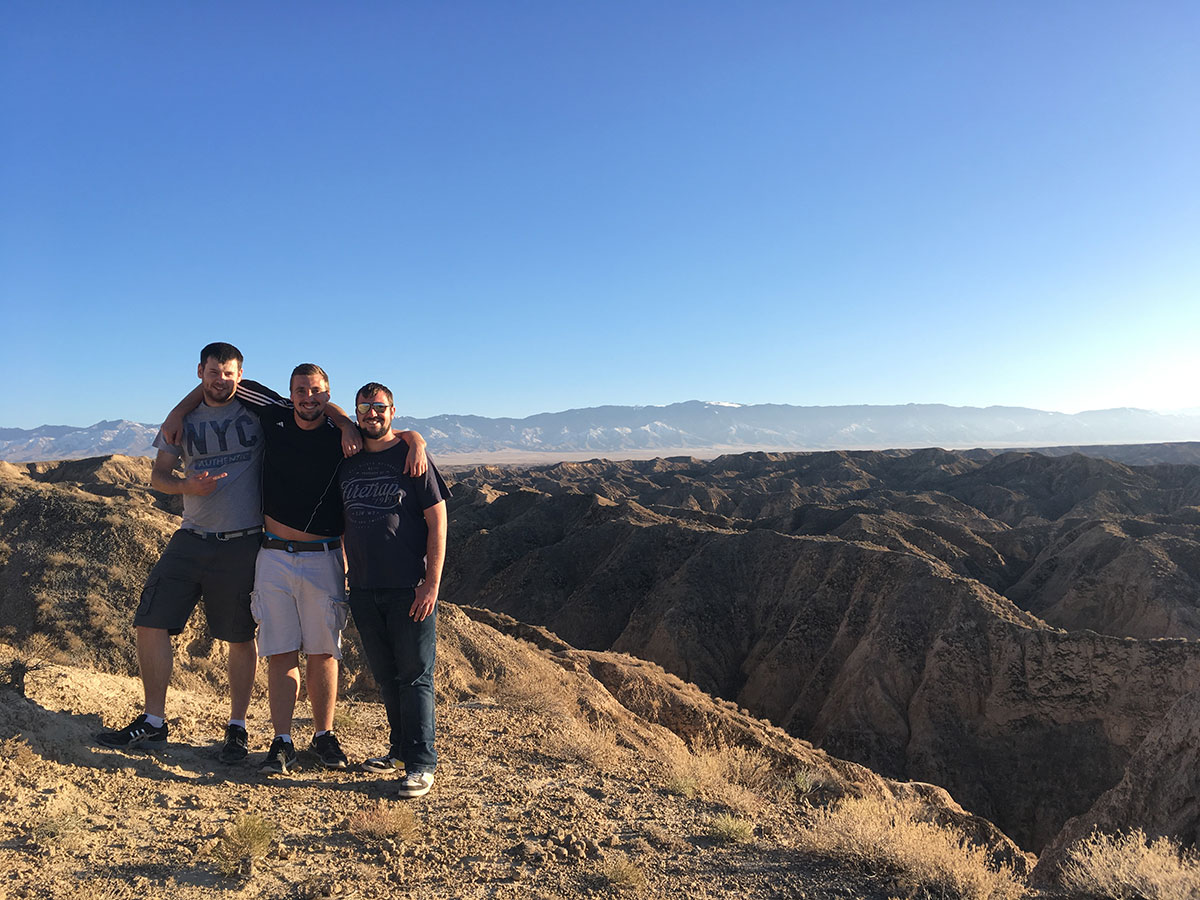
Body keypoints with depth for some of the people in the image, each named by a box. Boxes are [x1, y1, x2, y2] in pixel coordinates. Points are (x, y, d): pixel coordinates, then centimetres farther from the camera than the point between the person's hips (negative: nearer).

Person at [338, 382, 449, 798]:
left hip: (410, 588, -5)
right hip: (364, 589, 5)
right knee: (385, 676, 14)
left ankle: (421, 763, 8)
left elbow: (437, 521, -7)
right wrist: (345, 578, 14)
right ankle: (401, 748, 29)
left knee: (414, 675, -1)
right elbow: (345, 522, 19)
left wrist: (432, 583, -13)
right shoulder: (347, 461, 11)